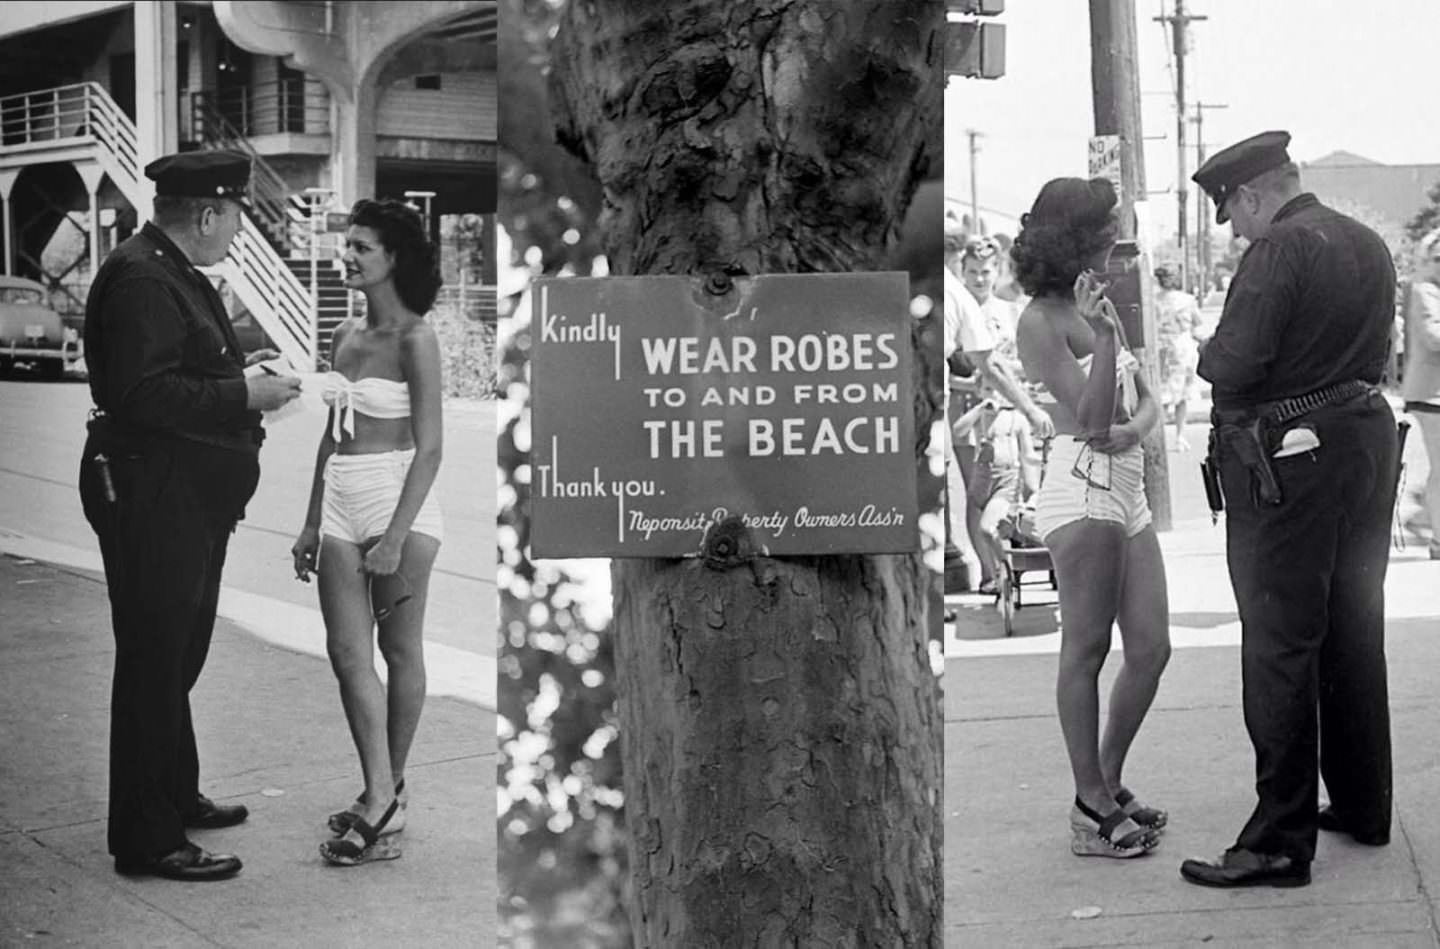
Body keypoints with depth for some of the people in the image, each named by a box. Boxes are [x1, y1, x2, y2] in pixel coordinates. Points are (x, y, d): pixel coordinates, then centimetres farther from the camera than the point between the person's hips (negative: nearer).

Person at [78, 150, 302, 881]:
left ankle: (175, 798, 36)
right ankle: (146, 840, 2)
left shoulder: (172, 273, 16)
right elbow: (142, 393, -27)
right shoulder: (140, 280, -18)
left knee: (178, 656, 21)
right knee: (154, 663, -5)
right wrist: (242, 396, -22)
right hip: (151, 499, -11)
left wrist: (237, 371, 11)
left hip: (191, 500, 11)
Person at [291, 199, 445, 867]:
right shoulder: (346, 336, 11)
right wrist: (313, 523, 17)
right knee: (347, 651, 0)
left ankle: (388, 792, 17)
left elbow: (429, 447, -13)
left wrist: (394, 537, -19)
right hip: (341, 501, 7)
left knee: (399, 648, 6)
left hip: (399, 497, -7)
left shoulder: (414, 339, -10)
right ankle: (381, 798, 3)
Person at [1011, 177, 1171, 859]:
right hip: (1082, 490, -9)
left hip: (1126, 490, 9)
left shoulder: (1096, 304, 18)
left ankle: (1107, 786, 19)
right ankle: (1092, 809, 1)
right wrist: (1104, 336, -24)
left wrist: (1135, 428, -7)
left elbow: (1147, 401, 16)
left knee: (1151, 647, 7)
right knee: (1086, 649, -4)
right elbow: (1090, 417, -15)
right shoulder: (1041, 321, -7)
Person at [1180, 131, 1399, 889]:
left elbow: (1234, 363, -22)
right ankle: (1362, 805, 28)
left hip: (1288, 457, -8)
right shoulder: (1369, 244, 11)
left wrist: (1206, 356, -2)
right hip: (1368, 436, 9)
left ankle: (1280, 841, -2)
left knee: (1281, 649, -4)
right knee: (1355, 634, 17)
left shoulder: (1279, 250, -15)